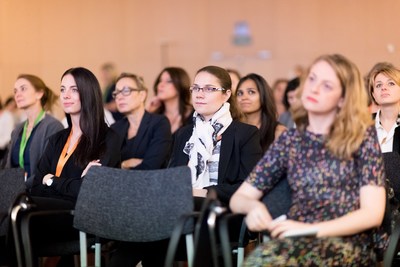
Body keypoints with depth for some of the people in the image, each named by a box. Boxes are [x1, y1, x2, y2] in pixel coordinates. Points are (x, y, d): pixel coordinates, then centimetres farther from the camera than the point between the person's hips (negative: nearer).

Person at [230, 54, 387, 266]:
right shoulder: (290, 140, 14)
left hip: (349, 244, -3)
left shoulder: (363, 136, 3)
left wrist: (311, 229, -16)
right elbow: (238, 198, 14)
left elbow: (372, 213, -5)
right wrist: (253, 206, -11)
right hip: (299, 241, 3)